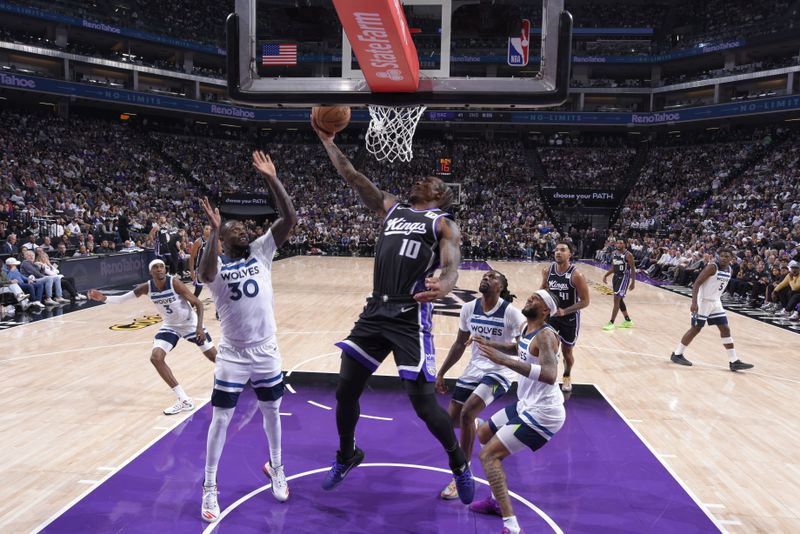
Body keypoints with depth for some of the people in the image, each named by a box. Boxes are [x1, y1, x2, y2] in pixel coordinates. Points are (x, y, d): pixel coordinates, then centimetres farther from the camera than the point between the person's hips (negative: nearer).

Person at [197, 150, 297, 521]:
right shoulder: (217, 266, -7)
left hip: (266, 352, 3)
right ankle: (210, 488, 21)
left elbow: (290, 219, -13)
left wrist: (272, 179, -20)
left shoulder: (261, 252, -1)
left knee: (271, 411, 17)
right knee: (220, 419, 5)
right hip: (233, 356, -2)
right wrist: (214, 230, -35)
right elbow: (205, 275, -34)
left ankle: (276, 468, 40)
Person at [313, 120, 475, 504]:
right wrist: (328, 141, 7)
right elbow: (353, 178, 14)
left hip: (411, 318, -5)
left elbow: (451, 268, -16)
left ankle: (459, 464, 23)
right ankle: (346, 456, 36)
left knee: (423, 403, -5)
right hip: (375, 312, 6)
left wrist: (442, 286, -38)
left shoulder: (444, 224, 0)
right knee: (345, 390, 10)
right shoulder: (390, 208, 17)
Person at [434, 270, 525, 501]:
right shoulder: (469, 308, -3)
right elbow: (460, 344, 9)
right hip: (475, 369, 6)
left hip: (500, 371, -6)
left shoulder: (510, 312, -18)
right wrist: (441, 373, 10)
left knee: (467, 413, -24)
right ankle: (480, 427, 43)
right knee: (452, 419, 6)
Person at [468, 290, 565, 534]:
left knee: (488, 455, -13)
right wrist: (489, 344, 15)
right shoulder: (527, 329, 6)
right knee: (484, 434, 23)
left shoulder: (545, 335, -23)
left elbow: (550, 375, -39)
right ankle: (498, 500, 34)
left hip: (542, 413, -10)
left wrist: (504, 361, -43)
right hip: (528, 405, 10)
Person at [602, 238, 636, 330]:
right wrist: (605, 275, 4)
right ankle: (628, 321, 30)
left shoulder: (628, 255, -14)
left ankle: (611, 323, -10)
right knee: (620, 300, 16)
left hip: (624, 278, -8)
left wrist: (633, 282, -15)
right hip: (616, 277, 8)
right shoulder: (614, 253, 6)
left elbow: (633, 269, -11)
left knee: (616, 299, -12)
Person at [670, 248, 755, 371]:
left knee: (725, 329, 4)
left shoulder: (729, 269, 7)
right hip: (703, 301, -8)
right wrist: (694, 303, -30)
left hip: (716, 302, 8)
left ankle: (734, 362, 8)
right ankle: (676, 354, 9)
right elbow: (696, 283, -21)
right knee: (696, 329, -3)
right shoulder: (712, 267, -17)